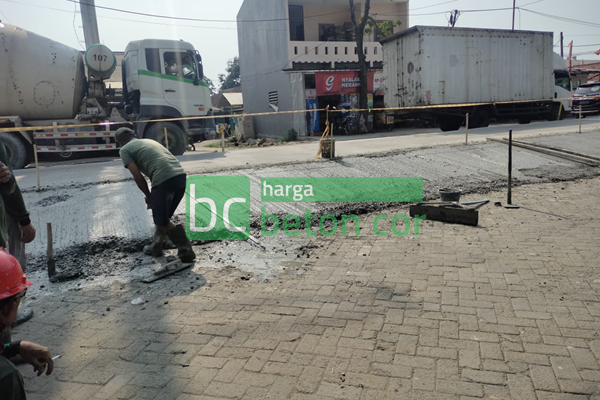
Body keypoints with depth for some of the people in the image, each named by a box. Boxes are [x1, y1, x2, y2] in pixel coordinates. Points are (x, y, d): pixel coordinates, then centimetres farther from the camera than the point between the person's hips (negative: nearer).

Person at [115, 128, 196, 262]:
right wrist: (152, 196, 35)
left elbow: (138, 176, 3)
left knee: (162, 221, 8)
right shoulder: (149, 141, 34)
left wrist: (148, 196, 18)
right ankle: (156, 247, 37)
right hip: (181, 175, 7)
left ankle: (186, 250, 4)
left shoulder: (124, 150, 14)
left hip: (164, 179, -7)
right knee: (163, 217, 24)